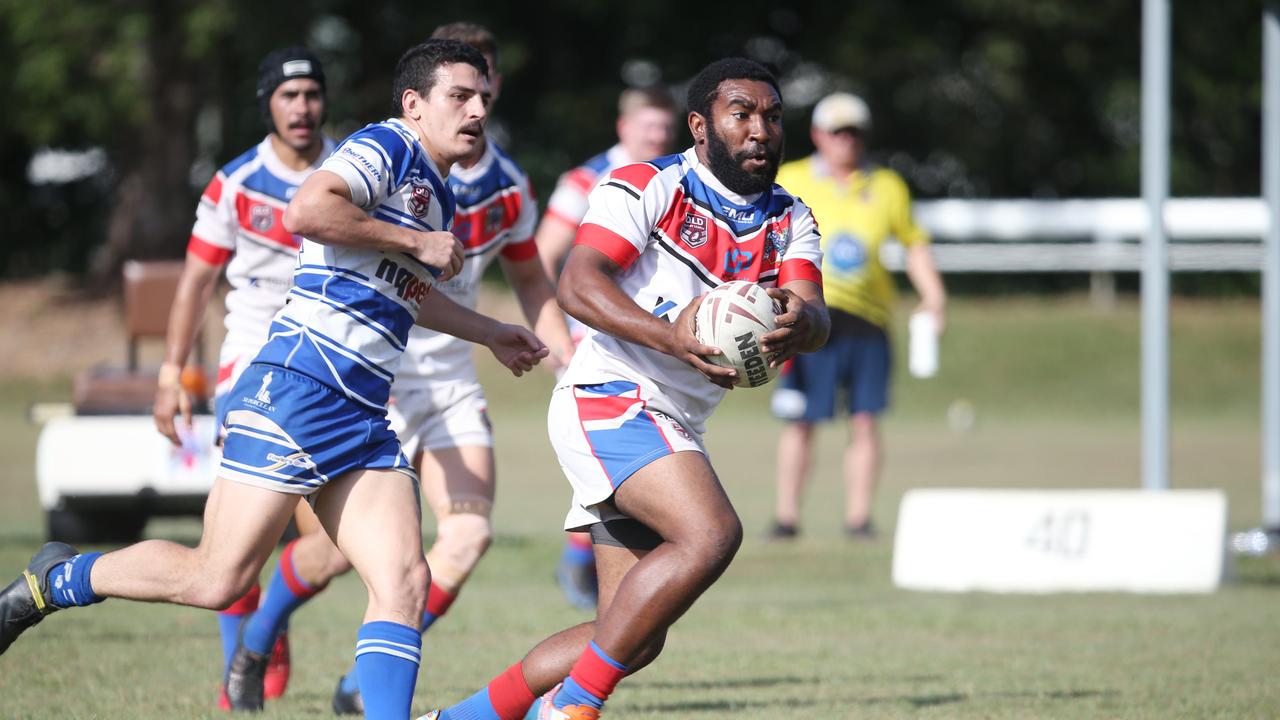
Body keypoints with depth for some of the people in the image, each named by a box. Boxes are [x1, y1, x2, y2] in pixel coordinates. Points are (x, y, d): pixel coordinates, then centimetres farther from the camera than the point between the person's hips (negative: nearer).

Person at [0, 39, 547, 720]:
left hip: (365, 420, 9)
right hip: (296, 389, -9)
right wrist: (416, 241, -14)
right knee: (218, 579, -8)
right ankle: (56, 578, 12)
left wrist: (489, 332, 47)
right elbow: (306, 210, -24)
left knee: (404, 581, -8)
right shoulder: (386, 147, -5)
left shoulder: (439, 199, 23)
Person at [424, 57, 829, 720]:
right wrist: (669, 336, -36)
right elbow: (577, 284, -20)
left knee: (635, 639, 7)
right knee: (710, 534, -30)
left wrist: (798, 324, -32)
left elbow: (814, 315, -5)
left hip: (674, 430, 8)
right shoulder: (646, 188, -7)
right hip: (610, 401, -8)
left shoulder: (790, 221, 12)